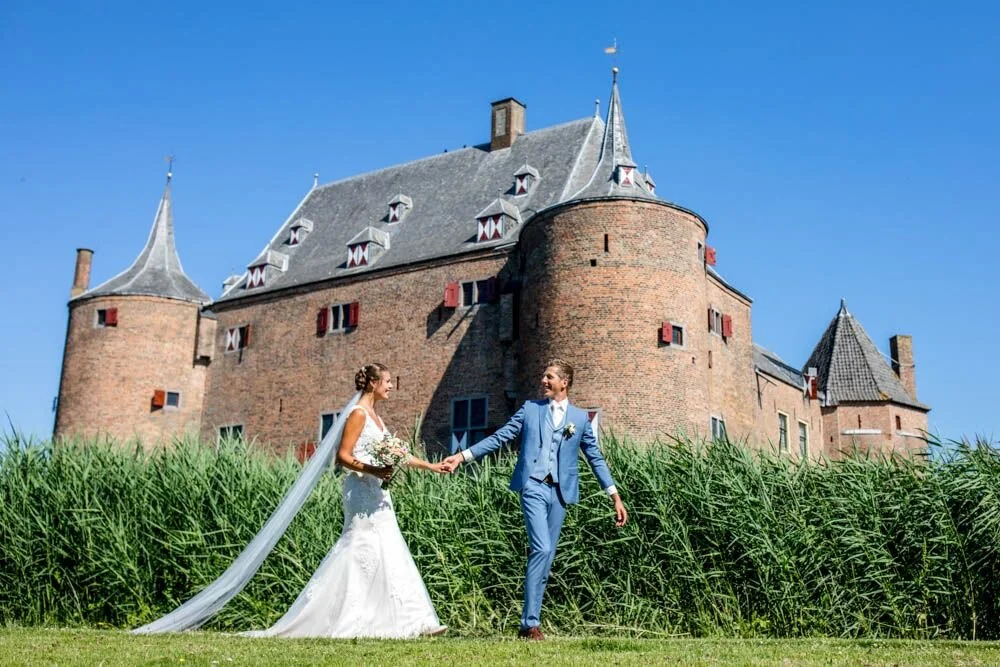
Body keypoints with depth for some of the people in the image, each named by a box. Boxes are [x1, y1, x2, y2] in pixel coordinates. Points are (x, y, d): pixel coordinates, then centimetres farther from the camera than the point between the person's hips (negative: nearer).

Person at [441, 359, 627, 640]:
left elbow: (595, 458, 11)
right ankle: (530, 623, -11)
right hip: (533, 487, -2)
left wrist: (616, 497, 6)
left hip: (560, 491, 2)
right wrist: (462, 456, -2)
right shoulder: (530, 409, 9)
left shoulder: (580, 417, 10)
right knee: (541, 549, -16)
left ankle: (530, 620, 15)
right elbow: (499, 438, 6)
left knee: (547, 555, 5)